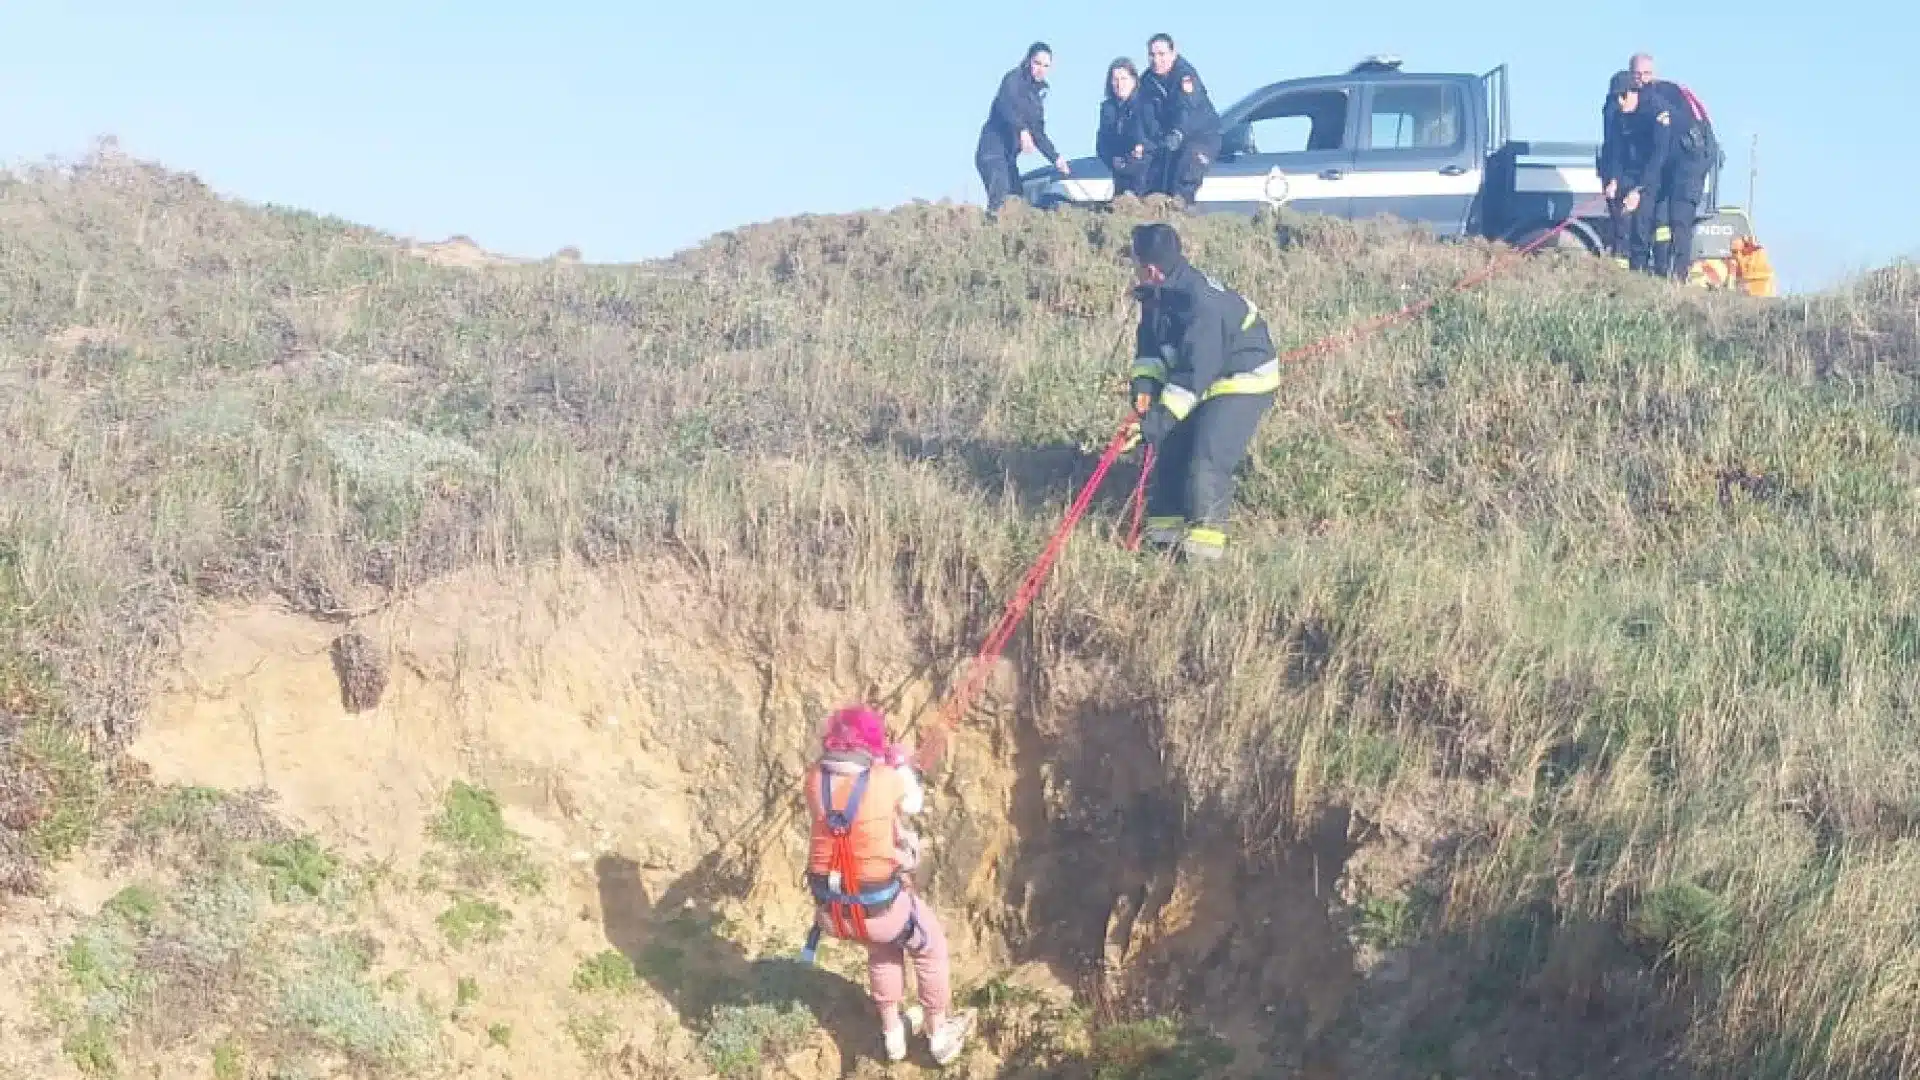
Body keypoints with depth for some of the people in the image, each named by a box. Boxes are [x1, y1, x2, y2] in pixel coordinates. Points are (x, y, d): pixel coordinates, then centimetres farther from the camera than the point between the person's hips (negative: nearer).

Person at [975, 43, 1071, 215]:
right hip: (992, 150, -8)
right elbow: (1006, 104, -26)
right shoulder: (1014, 79, -4)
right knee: (999, 201, -24)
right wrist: (1022, 131, -39)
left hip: (1009, 156, 8)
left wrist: (1055, 158, 14)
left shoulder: (1038, 94, 19)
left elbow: (1038, 133, 22)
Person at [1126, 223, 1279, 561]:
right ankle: (1166, 533, 18)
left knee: (1207, 459, -18)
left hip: (1245, 381, -10)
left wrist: (1161, 416, -34)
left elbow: (1196, 371, -34)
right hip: (1204, 379, 10)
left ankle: (1203, 544, -12)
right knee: (1171, 448, 10)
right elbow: (1150, 342, 2)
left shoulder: (1202, 304, -33)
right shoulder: (1160, 294, -3)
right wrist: (1144, 385, -16)